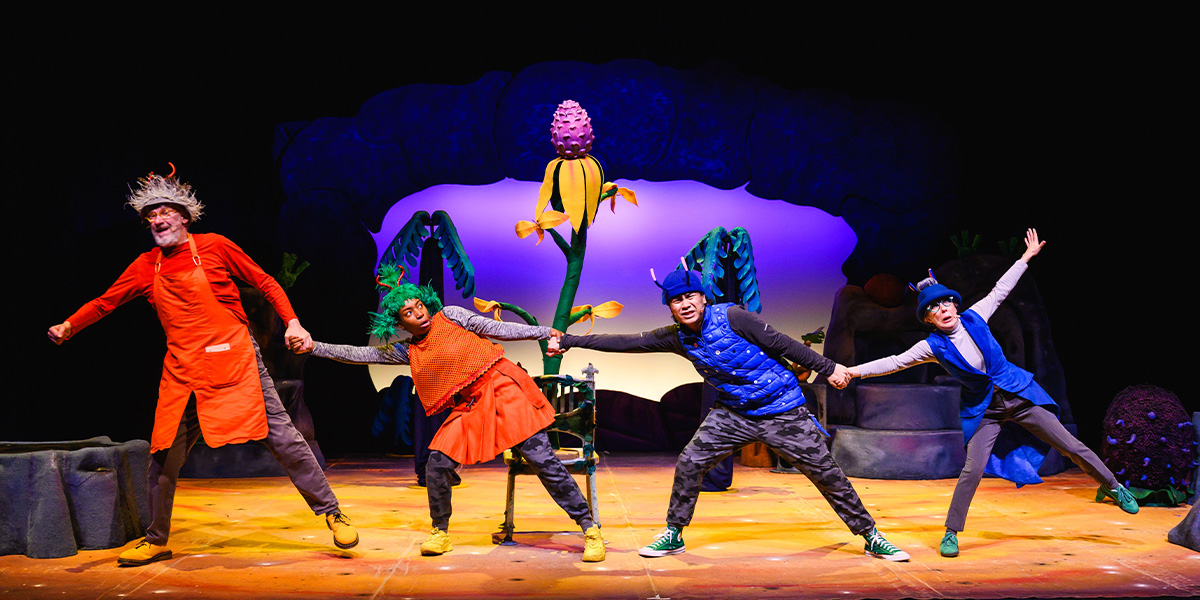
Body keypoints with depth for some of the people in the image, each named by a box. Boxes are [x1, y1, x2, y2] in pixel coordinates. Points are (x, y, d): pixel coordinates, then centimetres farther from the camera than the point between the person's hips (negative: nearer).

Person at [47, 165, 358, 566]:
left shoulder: (214, 247, -1)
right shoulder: (146, 266, 9)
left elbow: (265, 283, 2)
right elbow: (106, 301, 15)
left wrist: (292, 322, -9)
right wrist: (69, 326, 2)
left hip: (234, 361, -4)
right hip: (183, 373, 4)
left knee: (281, 435, -4)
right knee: (164, 455, 4)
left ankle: (331, 513, 6)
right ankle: (156, 541, 21)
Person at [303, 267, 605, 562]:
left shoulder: (449, 316, 2)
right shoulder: (407, 352, 10)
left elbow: (496, 329, 4)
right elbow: (360, 354, 12)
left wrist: (543, 332, 4)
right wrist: (314, 347, 9)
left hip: (502, 390, -4)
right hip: (469, 408, 4)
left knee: (543, 460, -8)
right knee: (437, 466, -8)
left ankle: (589, 529, -3)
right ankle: (441, 533, 15)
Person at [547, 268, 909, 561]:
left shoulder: (731, 317, -19)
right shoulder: (678, 338, -4)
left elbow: (781, 344, -13)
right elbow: (629, 343, -1)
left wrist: (827, 367, -11)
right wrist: (568, 342, -1)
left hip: (783, 411, -4)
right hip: (734, 413, 4)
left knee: (826, 473, -1)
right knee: (689, 464, -5)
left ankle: (871, 537, 13)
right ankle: (673, 535, 14)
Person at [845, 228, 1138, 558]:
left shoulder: (973, 318, -4)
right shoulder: (932, 346, -9)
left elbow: (999, 291, 8)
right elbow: (894, 362, -9)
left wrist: (1027, 256, 16)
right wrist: (853, 371, -17)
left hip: (1018, 394, 2)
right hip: (984, 409, -2)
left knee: (1071, 446, 7)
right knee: (973, 469, -14)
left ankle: (1111, 486, 29)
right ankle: (951, 533, 0)